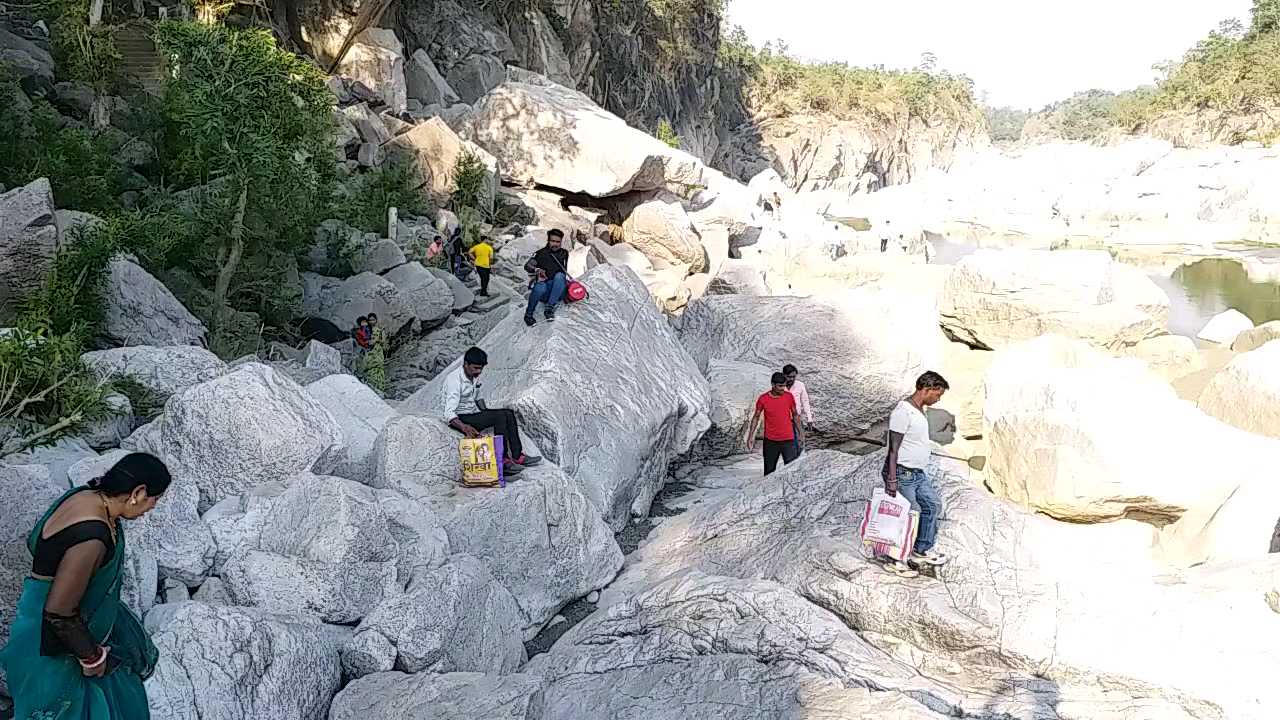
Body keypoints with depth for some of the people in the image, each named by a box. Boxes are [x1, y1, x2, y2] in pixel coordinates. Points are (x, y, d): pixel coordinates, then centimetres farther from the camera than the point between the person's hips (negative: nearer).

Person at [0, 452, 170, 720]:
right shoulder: (92, 537, -38)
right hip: (54, 640, -9)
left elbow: (34, 542, 8)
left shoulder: (83, 495, -10)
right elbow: (58, 613, -31)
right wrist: (91, 656, -17)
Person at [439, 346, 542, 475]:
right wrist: (464, 427, -47)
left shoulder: (475, 376, 5)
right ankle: (502, 460, -24)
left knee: (509, 414, -6)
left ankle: (517, 456, -9)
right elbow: (449, 413, -32)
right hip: (459, 420, -9)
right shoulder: (454, 380, -23)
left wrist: (487, 414, 8)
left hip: (473, 414, 9)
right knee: (500, 415, -25)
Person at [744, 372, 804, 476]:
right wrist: (750, 436, 1)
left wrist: (800, 432, 11)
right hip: (770, 441, 0)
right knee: (769, 471, 9)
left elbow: (794, 415, 10)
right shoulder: (763, 399, -6)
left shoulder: (789, 397, -2)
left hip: (788, 440, 0)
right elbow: (756, 417, 4)